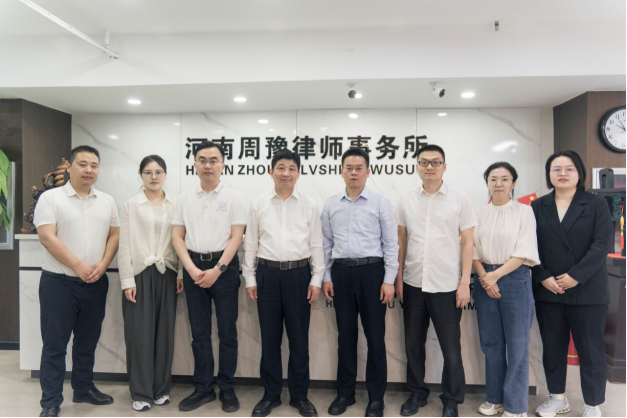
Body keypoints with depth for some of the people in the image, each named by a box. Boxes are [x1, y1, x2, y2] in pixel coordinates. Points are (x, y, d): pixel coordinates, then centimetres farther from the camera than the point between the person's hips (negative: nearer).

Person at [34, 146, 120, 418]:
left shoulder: (107, 201, 8)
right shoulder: (51, 198, -5)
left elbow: (114, 235, 8)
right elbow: (47, 237, -13)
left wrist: (102, 266, -8)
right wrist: (79, 267, -16)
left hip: (96, 283, 4)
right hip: (59, 282, -4)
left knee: (88, 341, 15)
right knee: (55, 343, 5)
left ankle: (84, 389, 31)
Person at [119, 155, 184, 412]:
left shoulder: (175, 205, 6)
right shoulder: (132, 205, 2)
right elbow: (124, 245, -1)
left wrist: (180, 274, 0)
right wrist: (127, 280, -6)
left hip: (167, 275, 2)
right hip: (140, 274, -2)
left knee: (165, 332, 7)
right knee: (140, 334, 2)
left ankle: (161, 389, 22)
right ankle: (141, 393, 16)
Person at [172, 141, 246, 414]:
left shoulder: (233, 197, -1)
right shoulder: (185, 198, 8)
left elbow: (236, 237, -6)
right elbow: (177, 236, 5)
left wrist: (217, 269, -14)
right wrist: (192, 269, -7)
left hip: (224, 266, -3)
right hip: (193, 267, 3)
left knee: (227, 331, 4)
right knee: (199, 332, 10)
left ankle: (227, 390, 17)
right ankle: (203, 389, 22)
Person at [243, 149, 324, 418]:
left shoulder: (309, 206, 3)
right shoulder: (259, 205, 4)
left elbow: (316, 246, 4)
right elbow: (250, 244, 7)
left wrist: (316, 279, -1)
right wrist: (250, 278, 3)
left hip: (298, 274, 0)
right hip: (267, 274, 1)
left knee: (299, 338, 8)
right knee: (270, 338, 10)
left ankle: (299, 396, 25)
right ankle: (271, 395, 26)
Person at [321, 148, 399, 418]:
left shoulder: (381, 203, -1)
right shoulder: (331, 204, 7)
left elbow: (391, 244, -2)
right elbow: (326, 244, 10)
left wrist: (389, 280, -7)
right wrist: (326, 277, 6)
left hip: (371, 271, -2)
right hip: (341, 272, 3)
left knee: (375, 335, 6)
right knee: (346, 334, 12)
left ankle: (376, 396, 22)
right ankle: (345, 393, 27)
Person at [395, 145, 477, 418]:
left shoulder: (460, 199, -2)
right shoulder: (407, 201, 5)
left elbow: (468, 243, -2)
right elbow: (401, 241, 9)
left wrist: (465, 283, -6)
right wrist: (398, 278, 6)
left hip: (447, 285, -3)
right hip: (413, 284, 3)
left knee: (451, 347, 8)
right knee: (413, 343, 15)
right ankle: (417, 393, 33)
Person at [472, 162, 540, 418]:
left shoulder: (524, 212, -1)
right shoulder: (479, 214, 8)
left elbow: (524, 252, -8)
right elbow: (473, 250, 5)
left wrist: (496, 275, -14)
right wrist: (484, 276, -10)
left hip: (515, 279, -3)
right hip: (485, 280, 3)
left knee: (517, 345, 2)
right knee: (491, 343, 10)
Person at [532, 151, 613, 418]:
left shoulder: (596, 204, 1)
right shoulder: (538, 207, 7)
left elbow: (603, 243, -9)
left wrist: (576, 276, -16)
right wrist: (543, 277, -11)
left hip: (587, 291, -2)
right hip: (548, 291, 2)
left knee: (591, 350, 6)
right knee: (552, 347, 11)